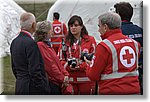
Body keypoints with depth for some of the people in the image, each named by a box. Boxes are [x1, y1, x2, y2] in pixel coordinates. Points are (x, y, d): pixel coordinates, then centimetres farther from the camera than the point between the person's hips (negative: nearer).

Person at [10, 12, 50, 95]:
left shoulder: (14, 42, 10)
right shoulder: (30, 43, -17)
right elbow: (35, 71, -20)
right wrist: (43, 91, -16)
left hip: (19, 88, 9)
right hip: (33, 89, -9)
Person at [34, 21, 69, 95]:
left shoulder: (47, 44, 16)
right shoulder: (40, 45, -15)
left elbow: (57, 62, 15)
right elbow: (49, 65, -17)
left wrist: (65, 74, 2)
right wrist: (62, 78, -12)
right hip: (51, 83, -10)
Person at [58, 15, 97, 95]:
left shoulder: (90, 40, 1)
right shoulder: (65, 42, 10)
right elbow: (60, 60, 10)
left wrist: (80, 66, -16)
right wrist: (68, 66, -11)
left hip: (86, 80, -2)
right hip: (70, 80, 2)